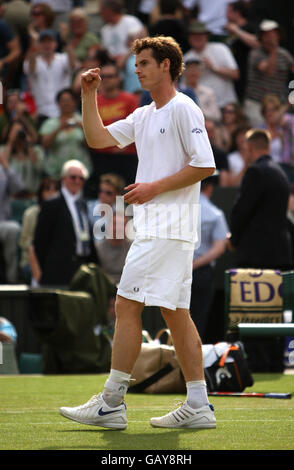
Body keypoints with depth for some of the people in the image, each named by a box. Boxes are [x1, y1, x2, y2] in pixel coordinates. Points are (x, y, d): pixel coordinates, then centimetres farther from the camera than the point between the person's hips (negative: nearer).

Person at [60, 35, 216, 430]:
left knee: (127, 305, -10)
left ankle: (111, 404, -9)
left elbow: (205, 165, -15)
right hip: (153, 228, 9)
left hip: (167, 230, -9)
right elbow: (98, 138, 19)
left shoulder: (183, 109, -9)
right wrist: (89, 95, 9)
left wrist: (154, 188, -15)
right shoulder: (143, 116, 19)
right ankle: (198, 406, 7)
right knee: (176, 314, 7)